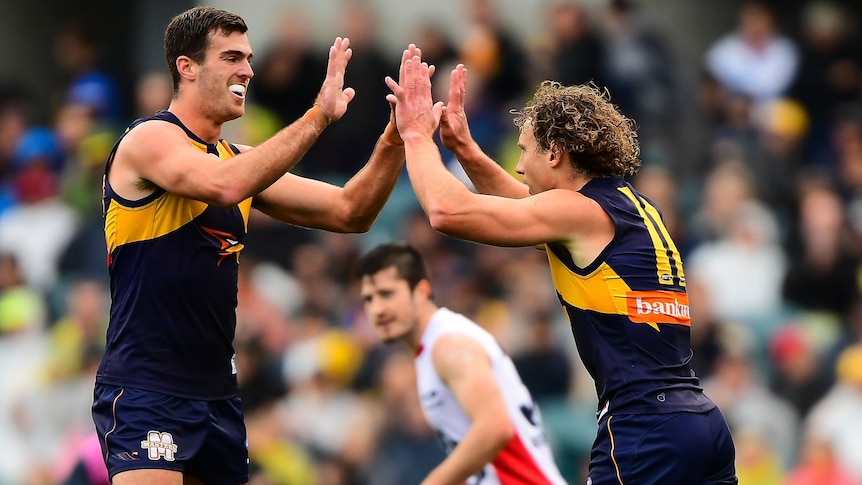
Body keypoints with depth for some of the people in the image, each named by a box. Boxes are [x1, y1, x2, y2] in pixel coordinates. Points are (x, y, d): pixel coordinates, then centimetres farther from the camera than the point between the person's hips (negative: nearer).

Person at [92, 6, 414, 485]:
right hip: (145, 391, -8)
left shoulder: (238, 157, 15)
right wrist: (318, 116, -25)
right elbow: (225, 186, -28)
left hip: (216, 389, 8)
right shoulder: (150, 139, -8)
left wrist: (395, 140, -2)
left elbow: (348, 212, 13)